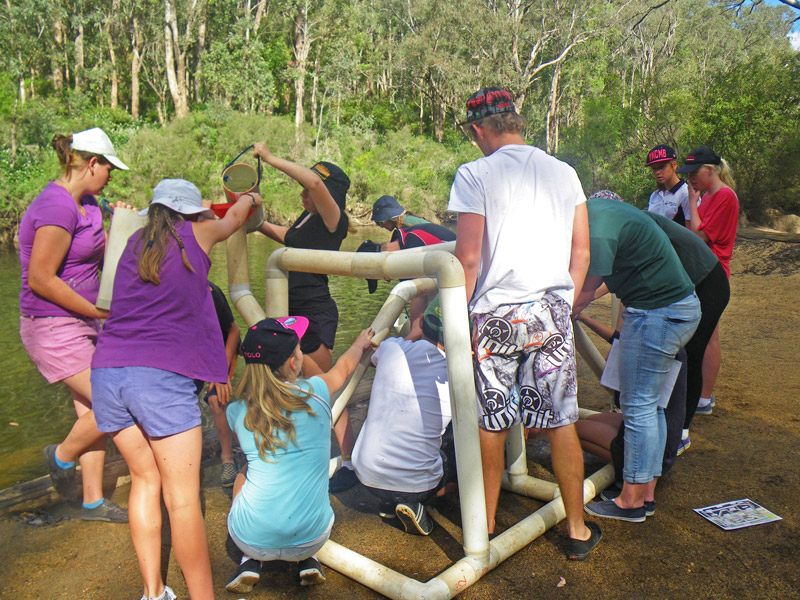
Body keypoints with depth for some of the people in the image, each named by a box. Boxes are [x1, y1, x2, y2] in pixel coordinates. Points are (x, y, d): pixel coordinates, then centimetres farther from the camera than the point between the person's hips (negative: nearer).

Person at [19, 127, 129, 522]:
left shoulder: (87, 203, 10)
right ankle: (61, 458, 19)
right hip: (53, 328, -10)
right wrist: (99, 311, -16)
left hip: (80, 324, 10)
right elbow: (40, 279, -21)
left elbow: (107, 258, 16)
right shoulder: (57, 207, -20)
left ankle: (93, 502, 24)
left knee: (92, 411, 12)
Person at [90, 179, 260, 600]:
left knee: (145, 479, 18)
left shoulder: (135, 243, 19)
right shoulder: (196, 233, 8)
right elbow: (235, 216, 29)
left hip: (107, 371, 6)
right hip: (161, 375, -6)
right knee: (182, 498, 0)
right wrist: (251, 197, 52)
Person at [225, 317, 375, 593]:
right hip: (311, 537, 0)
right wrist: (360, 343, 39)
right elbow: (343, 368, 17)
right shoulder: (315, 393, -7)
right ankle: (309, 560, 16)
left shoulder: (236, 412, -4)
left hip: (251, 539, 1)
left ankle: (250, 561, 17)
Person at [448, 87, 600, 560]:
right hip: (553, 311, 4)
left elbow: (468, 256, -12)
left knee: (491, 424, 10)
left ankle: (486, 524, 26)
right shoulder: (564, 172, 8)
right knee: (562, 422, 11)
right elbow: (582, 251, 9)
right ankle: (578, 530, 24)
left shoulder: (475, 174, -6)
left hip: (496, 313, -3)